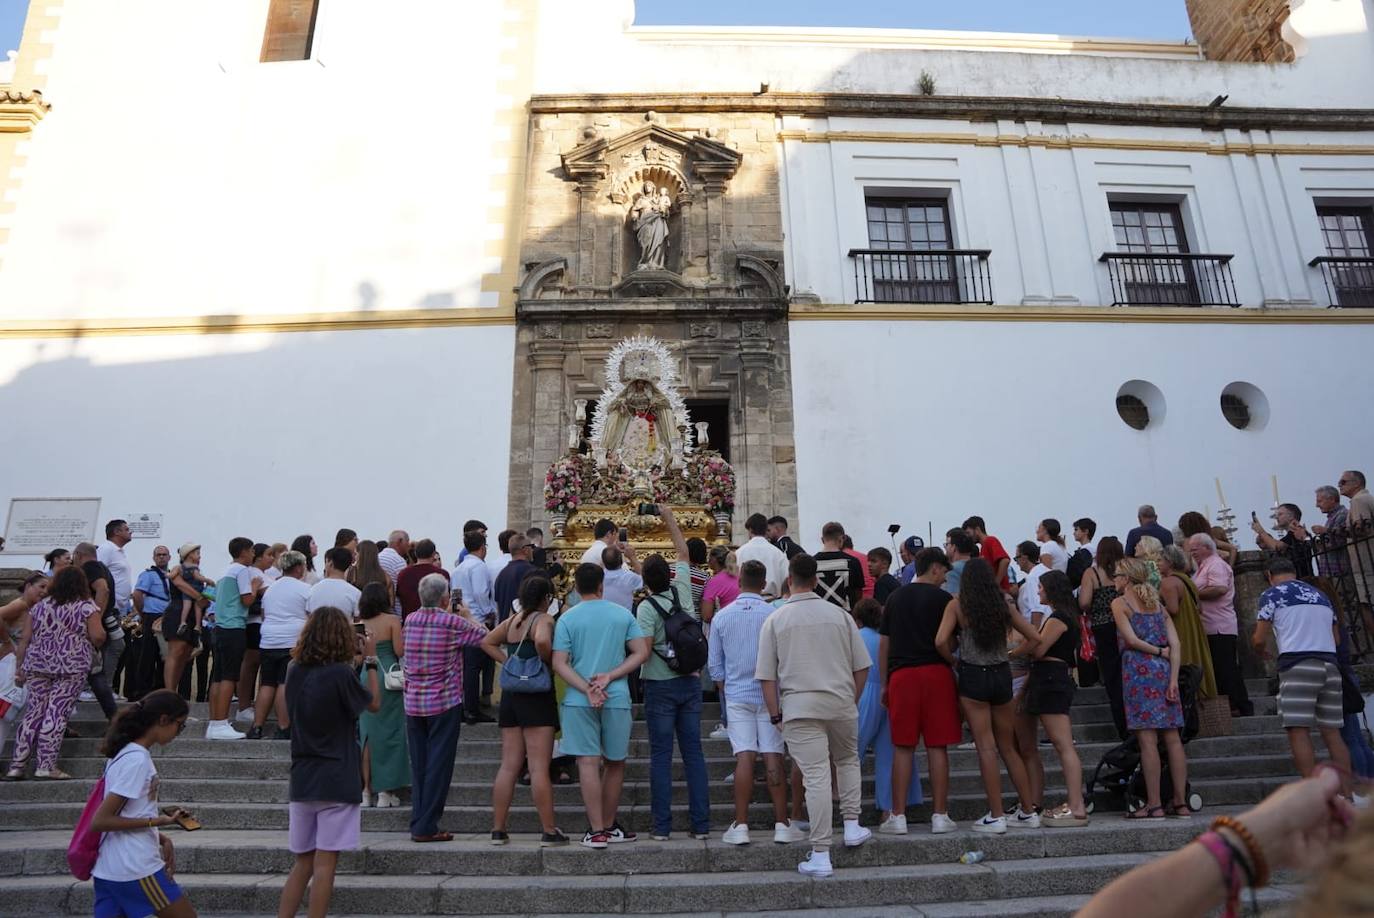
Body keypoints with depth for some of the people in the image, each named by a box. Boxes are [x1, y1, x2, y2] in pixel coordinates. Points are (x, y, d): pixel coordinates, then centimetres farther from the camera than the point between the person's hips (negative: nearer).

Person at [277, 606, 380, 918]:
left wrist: (351, 663, 14)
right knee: (324, 863, 1)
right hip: (336, 782, -6)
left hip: (302, 781, 6)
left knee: (302, 864, 16)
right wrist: (370, 661, 7)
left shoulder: (296, 673, 3)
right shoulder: (340, 674, -16)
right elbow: (374, 703, -1)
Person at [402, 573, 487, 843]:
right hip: (444, 702, -5)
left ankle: (418, 824, 18)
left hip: (413, 702, 5)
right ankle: (426, 827, 3)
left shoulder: (410, 621, 4)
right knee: (438, 766, 1)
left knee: (418, 766, 13)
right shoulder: (453, 623, -12)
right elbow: (484, 635, 1)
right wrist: (468, 616, 19)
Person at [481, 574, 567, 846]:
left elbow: (487, 642, 15)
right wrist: (549, 661, -13)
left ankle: (498, 829, 15)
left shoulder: (512, 620, 11)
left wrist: (509, 662, 8)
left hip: (511, 695, 7)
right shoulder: (543, 619, -11)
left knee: (508, 766, 11)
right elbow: (542, 641, -31)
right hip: (537, 694, -7)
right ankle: (550, 831, 1)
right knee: (539, 767, -4)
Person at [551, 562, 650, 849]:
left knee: (588, 762, 1)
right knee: (615, 763, 15)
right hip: (617, 698, 2)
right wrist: (609, 677, -7)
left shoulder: (567, 618, -1)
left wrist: (587, 689, -12)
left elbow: (559, 664, -8)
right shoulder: (623, 614, 4)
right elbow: (642, 653, -2)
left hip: (579, 700, -1)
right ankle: (609, 826, 24)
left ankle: (597, 831, 0)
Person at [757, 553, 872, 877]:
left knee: (816, 776, -1)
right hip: (842, 704, 2)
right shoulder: (840, 615, 3)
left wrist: (775, 714, 8)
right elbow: (862, 667, 6)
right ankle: (852, 826, 26)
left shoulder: (775, 620, -2)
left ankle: (820, 856, 3)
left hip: (799, 707, -2)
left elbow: (767, 677, -2)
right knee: (848, 760, 26)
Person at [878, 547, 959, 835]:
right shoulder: (942, 598, -1)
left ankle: (897, 817, 7)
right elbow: (942, 643, -9)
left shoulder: (895, 597, 12)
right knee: (937, 747, 4)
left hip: (900, 675, 3)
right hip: (935, 673, -3)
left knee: (903, 748, 6)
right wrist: (954, 663, 9)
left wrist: (884, 684, 16)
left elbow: (883, 644, 12)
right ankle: (940, 816, 9)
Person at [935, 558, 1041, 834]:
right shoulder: (1002, 605, 5)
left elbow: (942, 641, -16)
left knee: (986, 748, 0)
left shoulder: (957, 605, -6)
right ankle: (1028, 812, 20)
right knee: (1009, 748, 15)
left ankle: (996, 817, 2)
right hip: (1002, 675, 4)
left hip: (973, 677, -4)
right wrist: (1012, 655, 13)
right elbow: (1034, 638, 7)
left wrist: (953, 660, 2)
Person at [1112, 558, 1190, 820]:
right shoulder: (1157, 602, 17)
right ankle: (1180, 802, 10)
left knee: (1147, 739, -5)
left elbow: (1131, 639, -11)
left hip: (1139, 670, -6)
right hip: (1164, 670, 6)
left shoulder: (1120, 602, 1)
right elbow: (1175, 643, 7)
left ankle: (1154, 805, -4)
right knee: (1172, 738, 7)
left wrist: (1157, 651, 2)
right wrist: (1173, 679, 2)